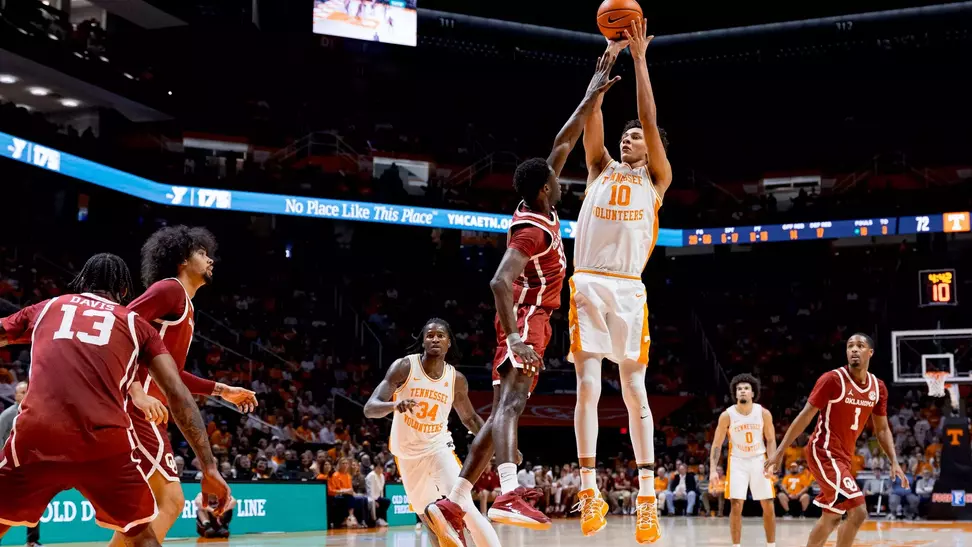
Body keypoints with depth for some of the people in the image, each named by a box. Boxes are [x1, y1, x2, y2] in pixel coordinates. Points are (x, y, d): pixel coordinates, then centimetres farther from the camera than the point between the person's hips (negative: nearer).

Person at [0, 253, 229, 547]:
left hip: (36, 435, 1)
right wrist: (209, 466, 11)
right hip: (105, 440, 0)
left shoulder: (45, 308, 23)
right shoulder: (137, 324, 19)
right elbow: (178, 394, 11)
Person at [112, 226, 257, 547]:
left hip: (148, 412, 10)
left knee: (171, 503, 11)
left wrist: (221, 390, 27)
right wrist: (137, 391, -26)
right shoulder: (170, 289, -6)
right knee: (171, 501, -11)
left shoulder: (186, 306, 23)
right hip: (138, 408, -10)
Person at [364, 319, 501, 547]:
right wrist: (394, 405, -44)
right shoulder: (404, 367, -16)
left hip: (439, 448, -1)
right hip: (407, 454, 1)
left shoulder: (457, 379, -8)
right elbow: (369, 409, -22)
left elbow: (470, 418, 9)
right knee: (428, 516, 12)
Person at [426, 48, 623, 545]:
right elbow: (499, 282, -27)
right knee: (509, 404, -26)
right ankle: (509, 496, -42)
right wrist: (514, 339, -37)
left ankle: (453, 504, 3)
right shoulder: (532, 230, -15)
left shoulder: (538, 211, 11)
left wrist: (594, 92, 17)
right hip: (525, 322, -10)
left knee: (502, 412, 6)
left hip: (529, 323, 10)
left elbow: (563, 143, 18)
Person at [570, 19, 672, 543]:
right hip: (587, 284, 1)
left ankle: (647, 495, 1)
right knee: (588, 388, -5)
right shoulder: (600, 168, 20)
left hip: (628, 288, -1)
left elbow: (650, 120, 4)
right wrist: (608, 59, 6)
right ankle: (589, 489, -1)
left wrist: (639, 60, 4)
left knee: (634, 390, -1)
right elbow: (593, 117, 9)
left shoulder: (655, 178, 14)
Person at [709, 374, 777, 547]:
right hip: (737, 462, -1)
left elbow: (771, 440, 1)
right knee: (736, 505, -9)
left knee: (768, 506, 3)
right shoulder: (727, 415, -13)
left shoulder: (764, 413, -10)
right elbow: (717, 444, -6)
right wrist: (713, 470, -15)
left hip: (759, 461, 1)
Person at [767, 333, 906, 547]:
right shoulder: (833, 379, -16)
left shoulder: (878, 388, 4)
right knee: (857, 511, -17)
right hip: (824, 453, -8)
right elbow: (805, 416, -13)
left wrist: (894, 462, 3)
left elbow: (882, 429, 14)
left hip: (843, 456, 8)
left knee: (831, 517, 15)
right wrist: (780, 451, -13)